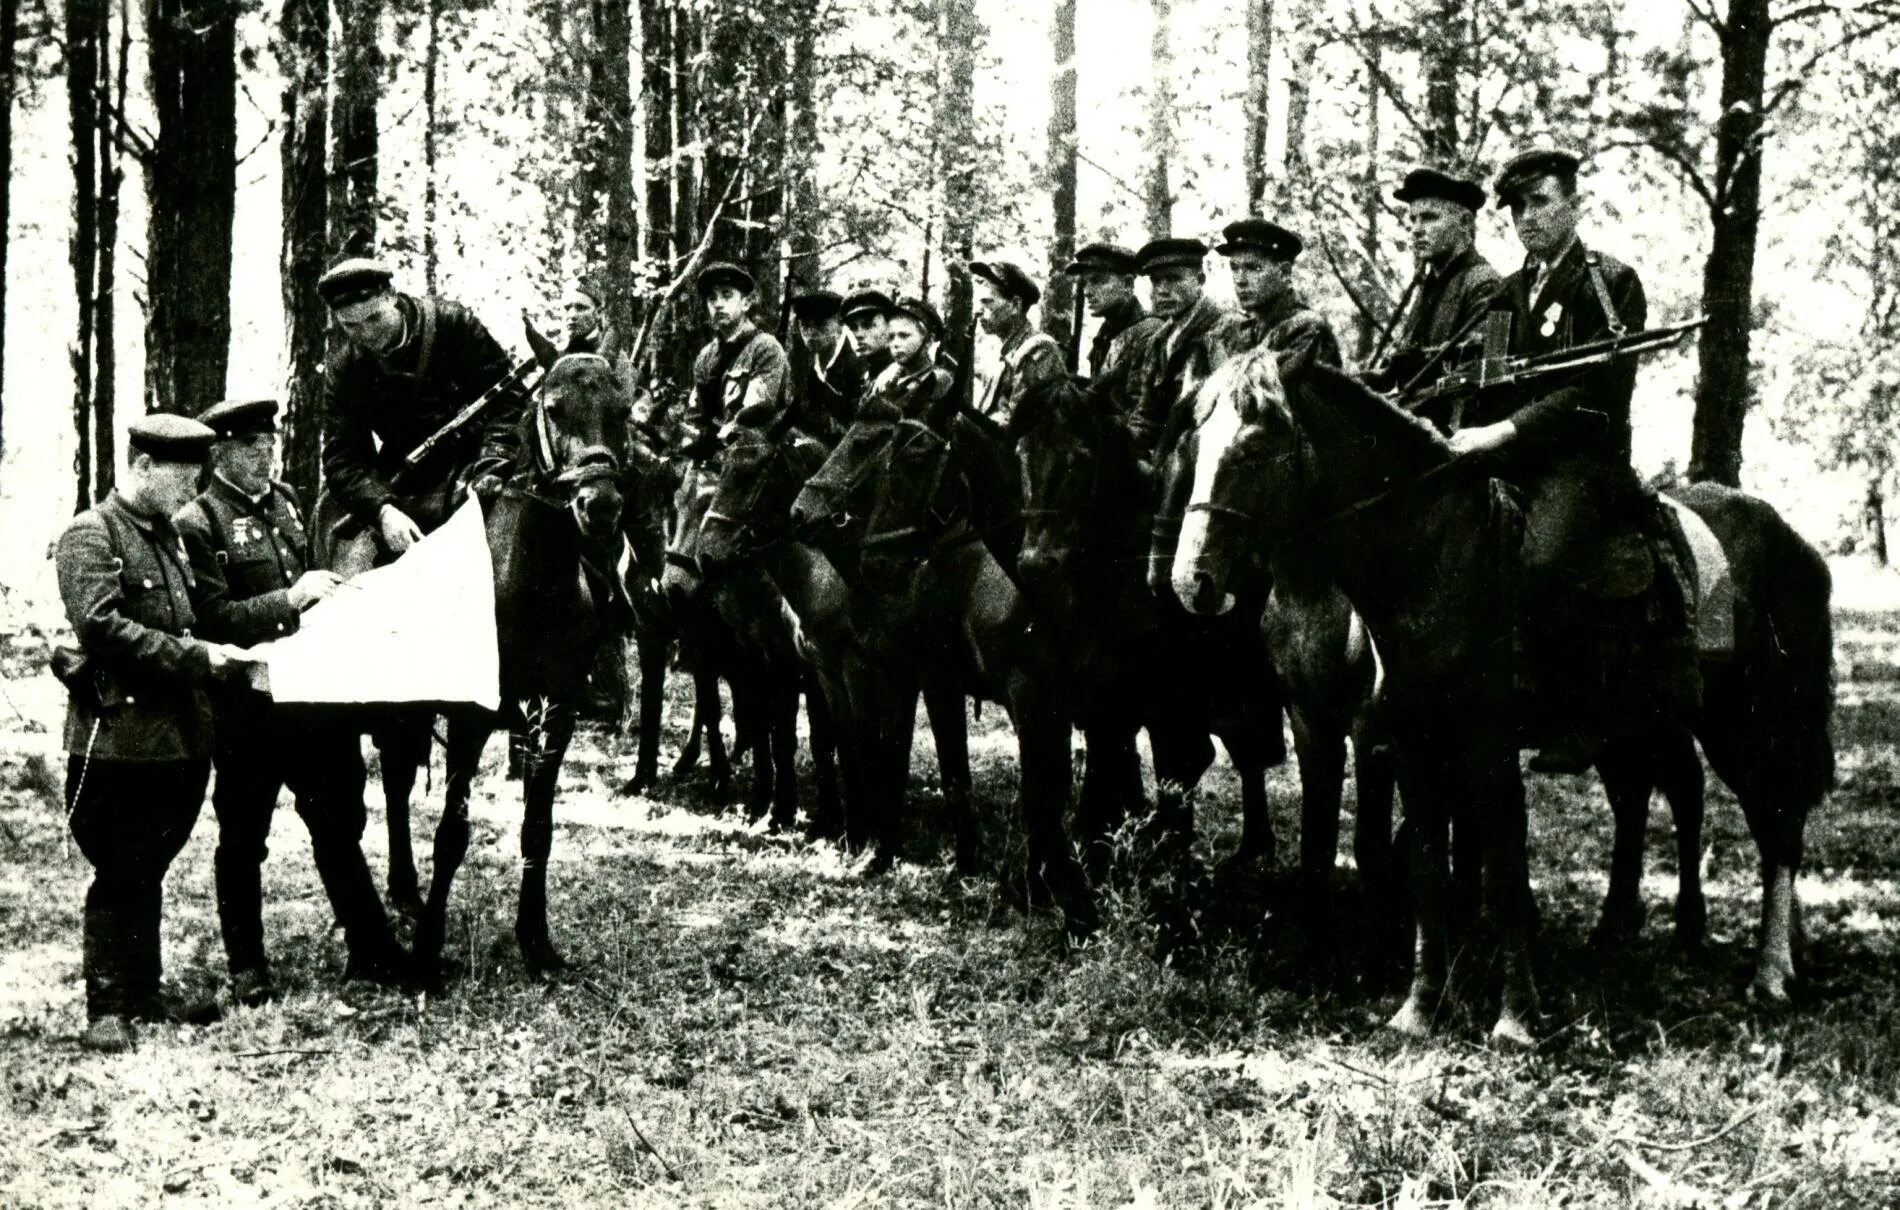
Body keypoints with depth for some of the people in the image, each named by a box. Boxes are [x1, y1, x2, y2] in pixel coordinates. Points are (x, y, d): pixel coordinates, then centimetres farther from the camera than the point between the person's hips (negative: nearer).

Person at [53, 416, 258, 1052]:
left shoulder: (169, 535, 17)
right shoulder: (91, 535, -9)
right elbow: (102, 627, -21)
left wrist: (218, 657, 8)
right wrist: (197, 656, -22)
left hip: (180, 735, 8)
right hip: (118, 737, -8)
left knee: (149, 871, 16)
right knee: (120, 875, -2)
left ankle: (145, 990, 25)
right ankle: (106, 1007, 6)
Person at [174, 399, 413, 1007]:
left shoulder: (287, 503, 12)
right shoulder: (196, 524, -9)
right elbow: (212, 619, -17)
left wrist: (329, 592, 10)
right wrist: (290, 599, -22)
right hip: (246, 705, -6)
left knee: (340, 823, 11)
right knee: (243, 838, 7)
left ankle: (371, 950, 19)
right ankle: (246, 966, 18)